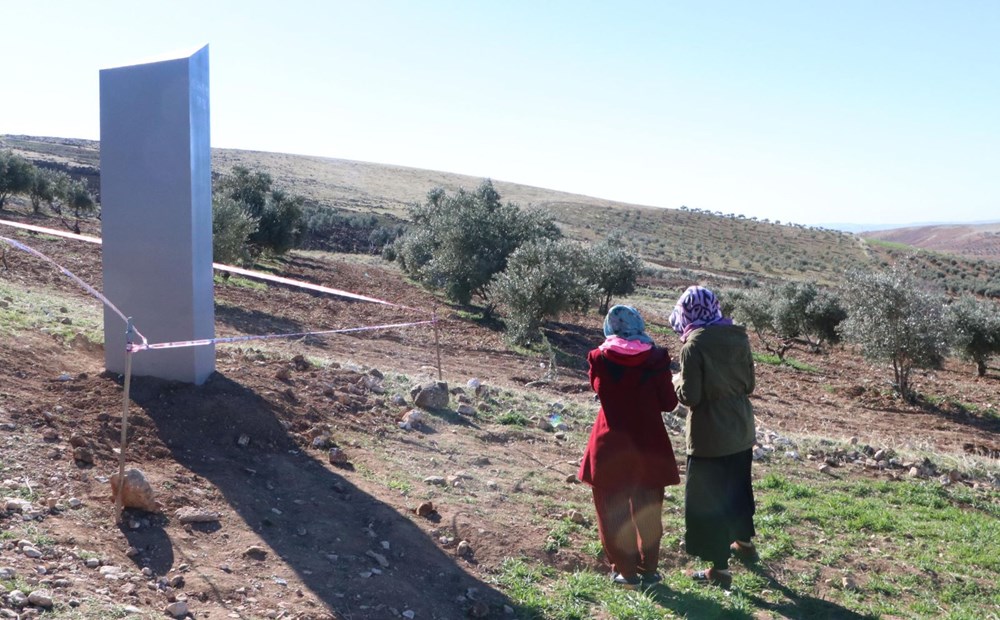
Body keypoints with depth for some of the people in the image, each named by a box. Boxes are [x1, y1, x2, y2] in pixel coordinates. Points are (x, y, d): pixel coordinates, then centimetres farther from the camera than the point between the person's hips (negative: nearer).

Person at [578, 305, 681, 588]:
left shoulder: (599, 359, -8)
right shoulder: (656, 358, -10)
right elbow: (668, 403, -4)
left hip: (610, 445, -1)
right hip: (648, 444, 1)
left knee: (613, 512, 14)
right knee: (647, 512, 18)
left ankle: (625, 570, 19)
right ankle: (648, 569, 26)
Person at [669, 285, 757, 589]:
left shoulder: (694, 345, -19)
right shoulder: (738, 337, -1)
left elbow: (689, 396, -18)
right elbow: (749, 384, 7)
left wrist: (676, 380, 1)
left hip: (709, 435, -7)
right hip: (740, 430, 7)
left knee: (708, 498, 6)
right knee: (738, 488, 25)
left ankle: (719, 568, 13)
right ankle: (744, 542, 44)